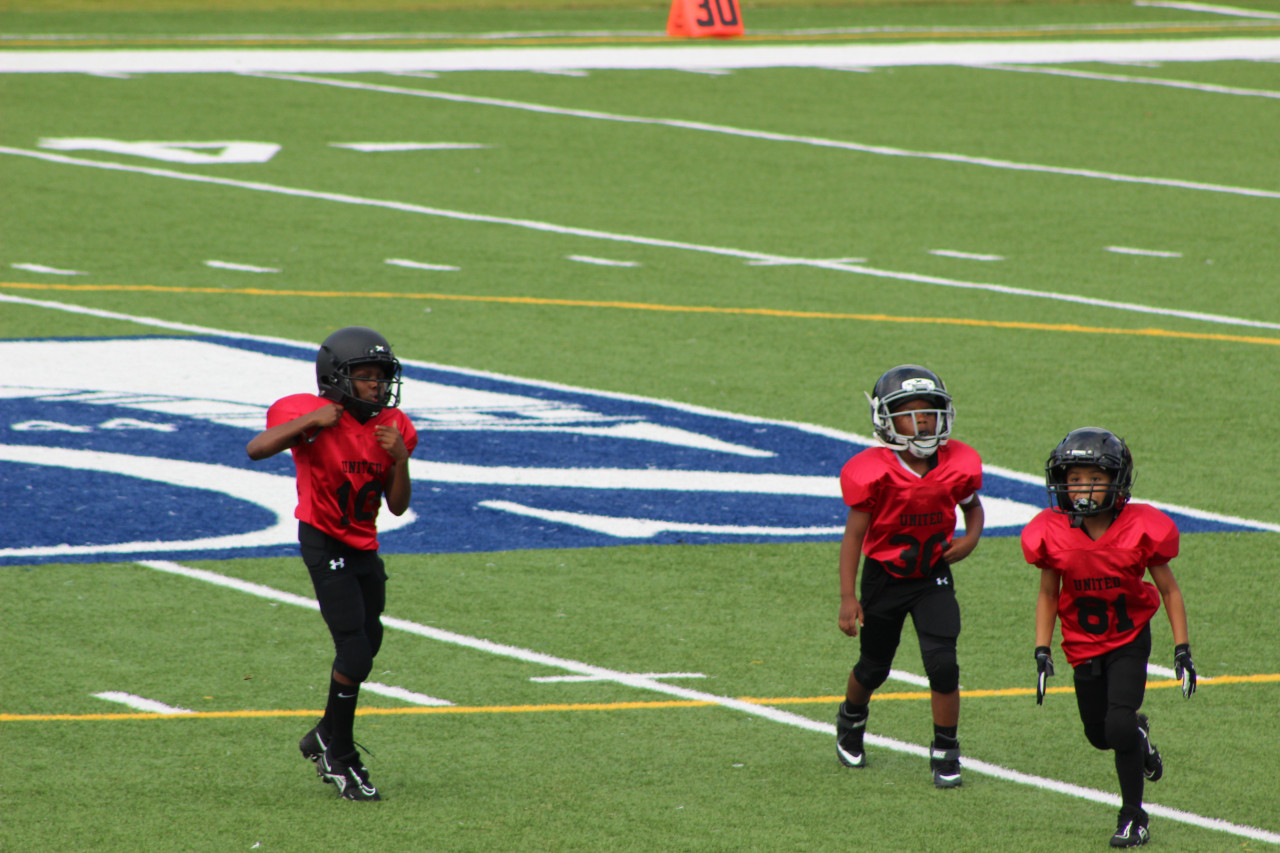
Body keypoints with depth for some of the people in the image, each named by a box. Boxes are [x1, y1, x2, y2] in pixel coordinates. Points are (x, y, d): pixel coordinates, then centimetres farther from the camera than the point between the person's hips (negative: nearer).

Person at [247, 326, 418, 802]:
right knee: (355, 652, -13)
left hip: (364, 547, 7)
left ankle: (326, 739, 34)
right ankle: (340, 760, 2)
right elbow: (257, 449, -27)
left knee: (366, 645, 12)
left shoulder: (392, 427, 2)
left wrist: (400, 458, -13)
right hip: (325, 544, -7)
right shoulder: (312, 415, -14)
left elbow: (398, 507, 3)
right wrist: (310, 423, -32)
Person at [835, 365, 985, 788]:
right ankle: (851, 720, 48)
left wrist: (971, 537, -11)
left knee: (942, 663, -14)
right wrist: (848, 597, -19)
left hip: (933, 577, 1)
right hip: (884, 577, -1)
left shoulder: (957, 465, -11)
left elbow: (972, 505, 11)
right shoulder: (873, 472, -20)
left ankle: (945, 753, 1)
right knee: (874, 668, 14)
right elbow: (854, 534, -15)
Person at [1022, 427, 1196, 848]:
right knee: (1099, 734, 9)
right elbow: (1048, 595, 2)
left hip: (1130, 641, -3)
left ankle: (1133, 816, 1)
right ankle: (1138, 734, 47)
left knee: (1118, 724, -17)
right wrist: (1042, 652, -4)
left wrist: (1182, 650, -7)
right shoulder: (1052, 535, -13)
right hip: (1083, 647, 3)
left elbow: (1168, 590, -5)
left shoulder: (1140, 530, -18)